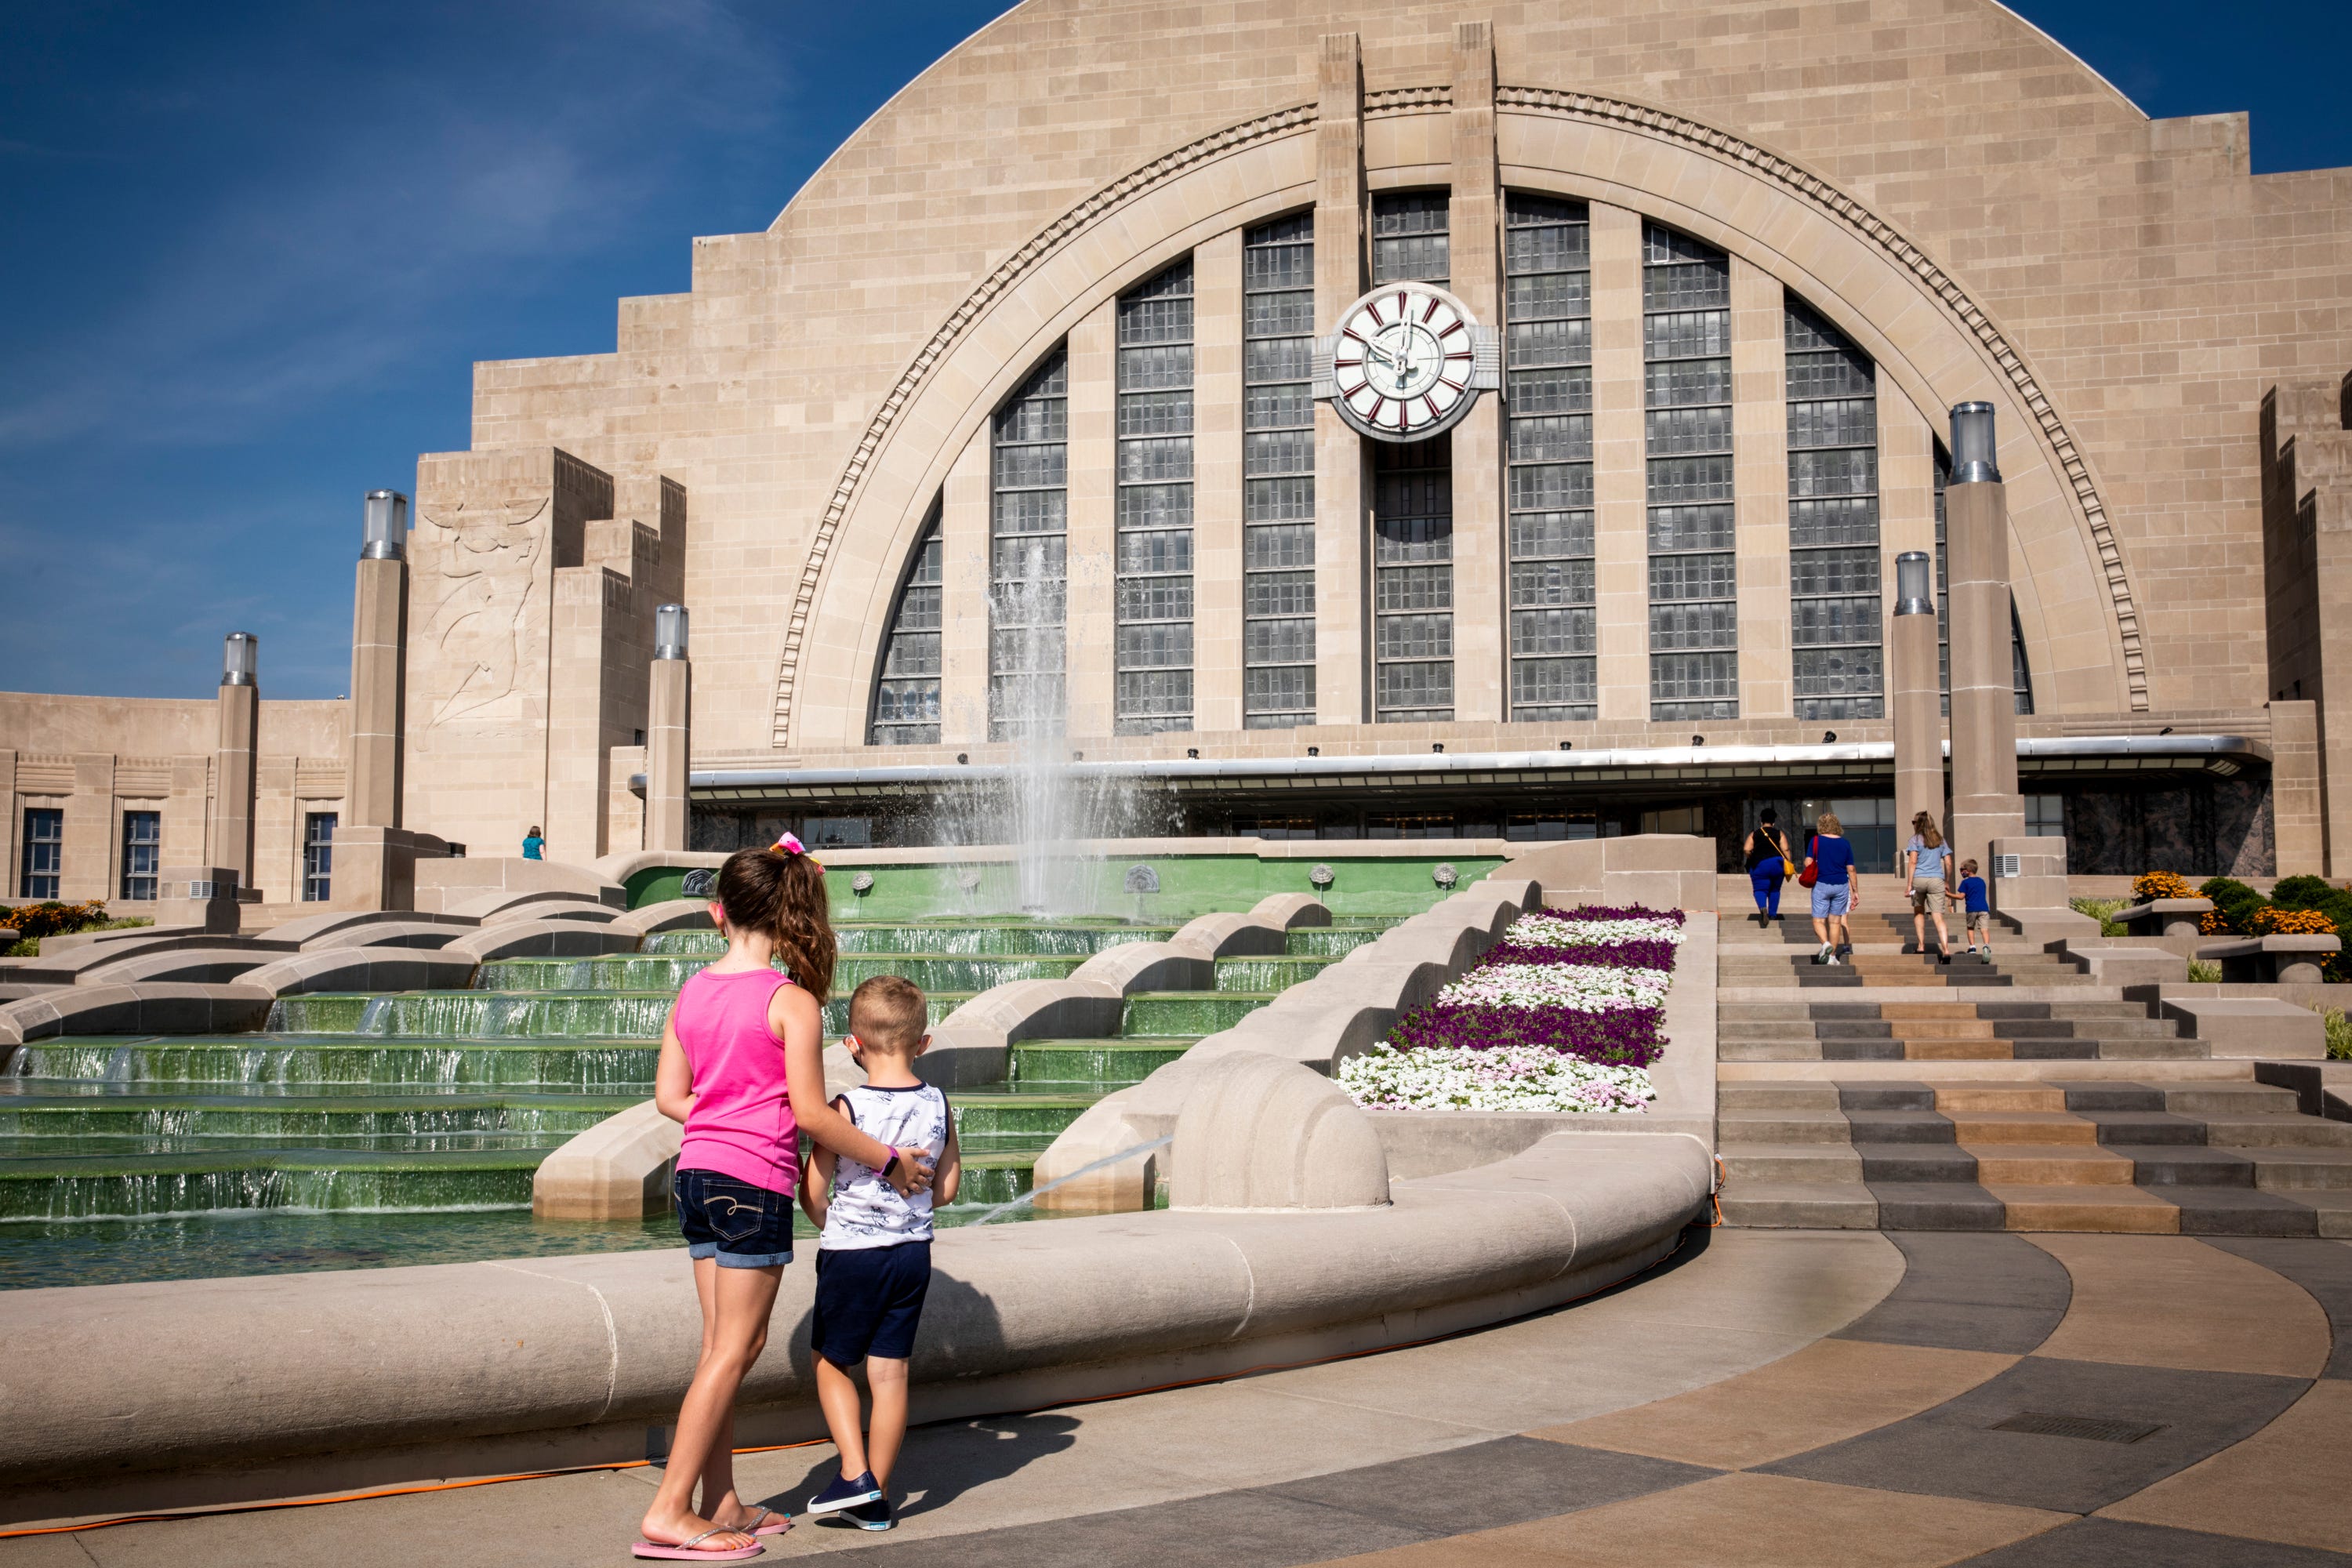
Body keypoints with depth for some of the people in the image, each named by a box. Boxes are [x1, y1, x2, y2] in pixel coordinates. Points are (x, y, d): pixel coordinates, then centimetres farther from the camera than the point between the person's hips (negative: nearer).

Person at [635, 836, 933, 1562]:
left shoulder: (691, 992, 6)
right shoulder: (792, 1001, -12)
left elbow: (669, 1095, 10)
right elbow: (811, 1114, -13)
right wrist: (888, 1160, -2)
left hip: (696, 1172, 7)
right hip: (755, 1182, -7)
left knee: (725, 1341, 14)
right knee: (733, 1347, 0)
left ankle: (722, 1504, 19)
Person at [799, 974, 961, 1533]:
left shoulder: (845, 1109, -16)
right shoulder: (939, 1108, -3)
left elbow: (812, 1194, -12)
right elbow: (946, 1190, 5)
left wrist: (834, 1227, 8)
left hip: (851, 1254, -4)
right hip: (913, 1254, 4)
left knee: (831, 1363, 14)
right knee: (891, 1371, 9)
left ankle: (855, 1473, 3)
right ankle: (876, 1501, 16)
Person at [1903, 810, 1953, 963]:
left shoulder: (1916, 839, 2)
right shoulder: (1940, 840, 13)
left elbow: (1913, 861, -8)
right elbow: (1948, 863, 11)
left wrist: (1909, 884, -9)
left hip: (1919, 879, -2)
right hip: (1936, 880, 2)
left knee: (1919, 912, 21)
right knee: (1939, 917, -4)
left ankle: (1921, 946, 15)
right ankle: (1946, 950, -20)